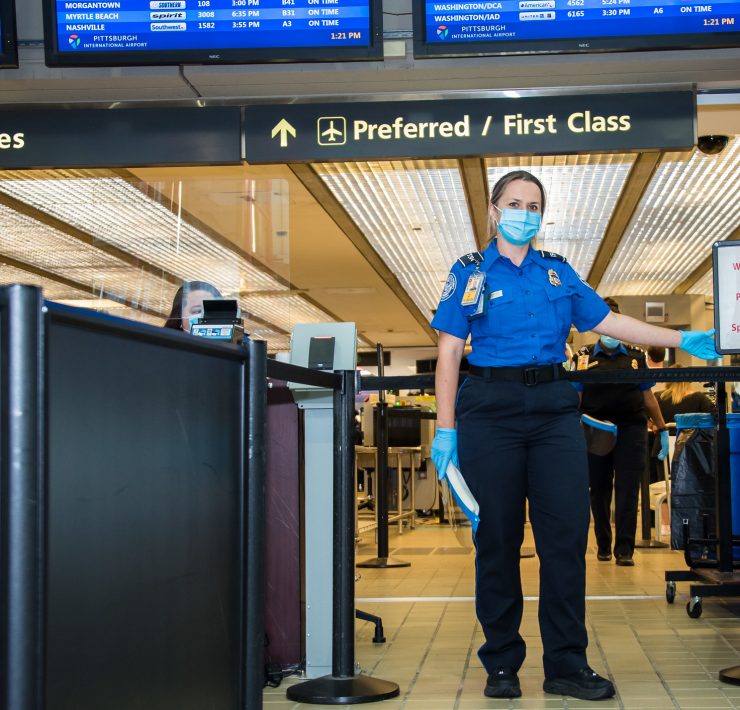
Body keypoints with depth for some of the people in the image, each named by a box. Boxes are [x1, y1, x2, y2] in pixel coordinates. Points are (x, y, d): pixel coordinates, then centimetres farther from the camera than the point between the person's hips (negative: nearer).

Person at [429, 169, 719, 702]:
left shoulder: (558, 272, 15)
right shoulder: (471, 273, 5)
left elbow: (607, 321, 16)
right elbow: (449, 353, 1)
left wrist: (681, 339, 10)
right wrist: (446, 429, -6)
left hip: (554, 408, 3)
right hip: (490, 408, -3)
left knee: (567, 533, -2)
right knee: (497, 537, 0)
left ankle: (567, 665, 6)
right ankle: (501, 664, 11)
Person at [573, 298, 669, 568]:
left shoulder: (635, 356, 9)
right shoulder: (585, 357, 5)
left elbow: (648, 396, 12)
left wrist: (662, 429, 11)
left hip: (631, 427, 0)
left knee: (627, 491, -5)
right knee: (599, 490, 7)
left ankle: (625, 550, -3)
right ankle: (603, 546, 21)